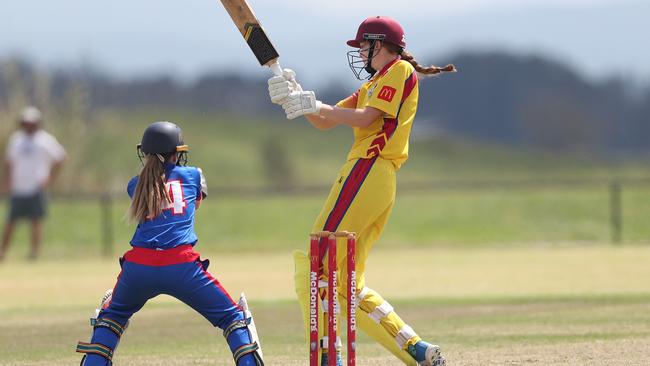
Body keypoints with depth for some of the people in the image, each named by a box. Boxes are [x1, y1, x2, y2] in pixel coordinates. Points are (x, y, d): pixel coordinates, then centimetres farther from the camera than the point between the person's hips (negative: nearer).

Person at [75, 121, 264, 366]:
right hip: (181, 266, -2)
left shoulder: (135, 185, 16)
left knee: (113, 315, 29)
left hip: (139, 267, 2)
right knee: (232, 317, 9)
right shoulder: (193, 176, 13)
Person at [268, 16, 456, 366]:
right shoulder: (372, 85, 28)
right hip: (380, 189, 10)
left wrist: (316, 105, -6)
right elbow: (324, 122, 25)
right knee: (348, 287, 10)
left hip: (367, 172, -10)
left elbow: (365, 119, -11)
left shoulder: (401, 71, 1)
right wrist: (295, 96, 9)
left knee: (313, 264, -15)